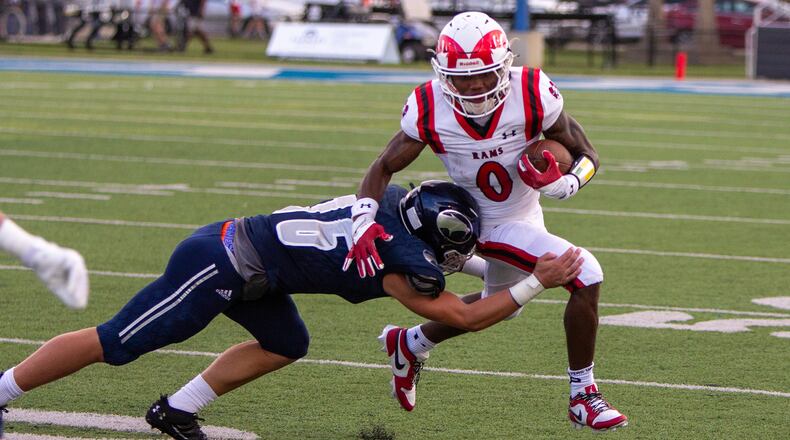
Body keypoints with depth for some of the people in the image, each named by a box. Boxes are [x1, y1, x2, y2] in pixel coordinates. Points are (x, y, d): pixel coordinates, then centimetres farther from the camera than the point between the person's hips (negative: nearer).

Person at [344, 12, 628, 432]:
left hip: (524, 218, 4)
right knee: (587, 276, -19)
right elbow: (383, 169, -15)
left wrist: (561, 184, -35)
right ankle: (582, 397, -5)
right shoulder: (430, 111, -25)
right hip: (492, 227, -4)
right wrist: (363, 224, -32)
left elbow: (587, 156, -13)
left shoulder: (532, 95, -24)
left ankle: (411, 344, 49)